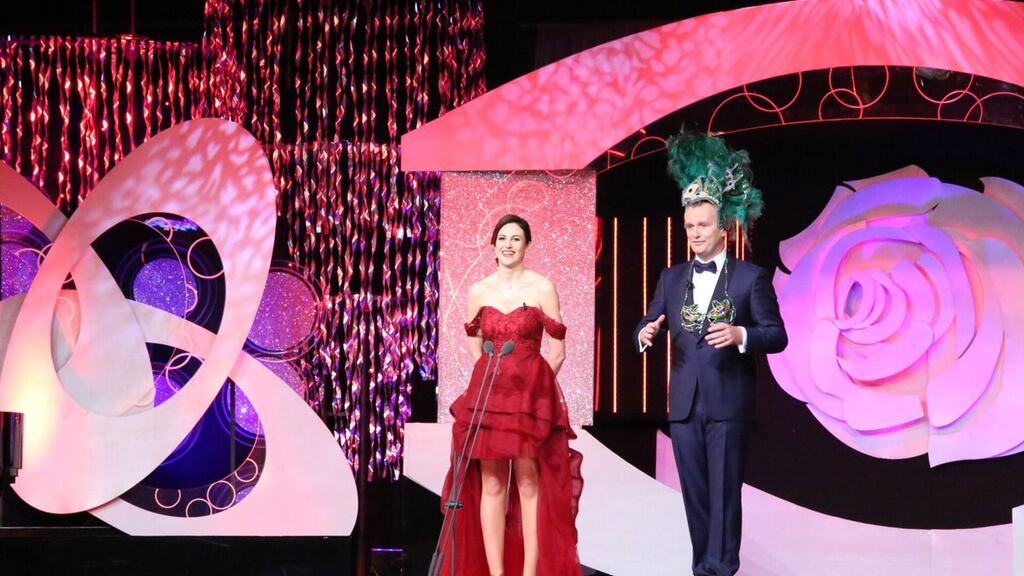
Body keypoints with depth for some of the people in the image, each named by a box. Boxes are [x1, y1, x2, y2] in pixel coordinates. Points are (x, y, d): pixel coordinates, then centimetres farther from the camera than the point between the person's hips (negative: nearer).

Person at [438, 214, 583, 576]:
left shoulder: (542, 288, -1)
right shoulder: (478, 292, 9)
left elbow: (557, 349, 1)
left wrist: (533, 384, -1)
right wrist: (493, 376, 12)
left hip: (531, 396, -3)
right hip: (487, 394, 3)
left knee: (529, 483, -4)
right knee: (490, 485, 0)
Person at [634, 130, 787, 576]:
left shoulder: (751, 277, -2)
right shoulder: (672, 278, 12)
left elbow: (777, 335, -5)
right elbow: (649, 327, 10)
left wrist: (740, 334, -24)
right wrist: (645, 334, -14)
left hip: (729, 402, -5)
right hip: (684, 403, 5)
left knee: (724, 491, -6)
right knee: (695, 492, 9)